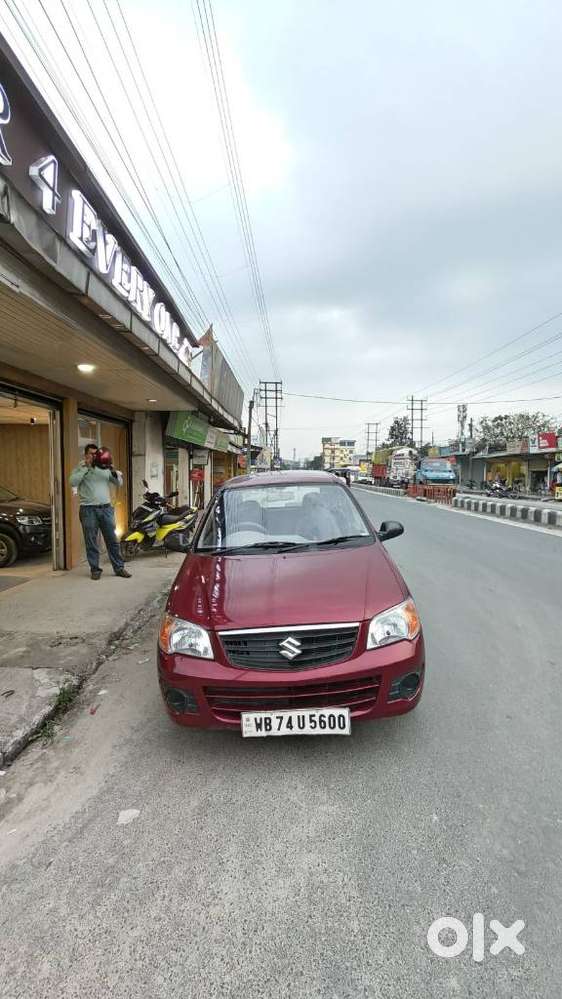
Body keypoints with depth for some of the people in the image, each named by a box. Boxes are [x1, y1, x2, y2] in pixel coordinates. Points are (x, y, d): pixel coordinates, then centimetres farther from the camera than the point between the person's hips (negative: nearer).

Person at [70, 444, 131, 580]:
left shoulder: (105, 467, 12)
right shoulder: (80, 468, 3)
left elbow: (119, 483, 10)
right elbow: (73, 482, -15)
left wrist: (114, 471, -7)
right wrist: (86, 467, -16)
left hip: (106, 508, 3)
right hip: (88, 509, -2)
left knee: (112, 540, 6)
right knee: (91, 542, 4)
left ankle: (119, 568, 13)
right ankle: (95, 569, 15)